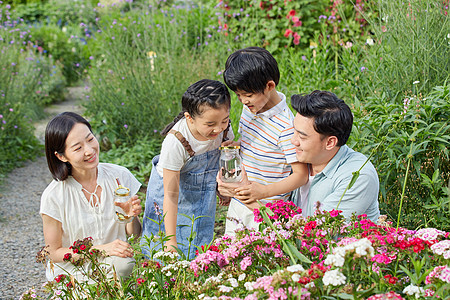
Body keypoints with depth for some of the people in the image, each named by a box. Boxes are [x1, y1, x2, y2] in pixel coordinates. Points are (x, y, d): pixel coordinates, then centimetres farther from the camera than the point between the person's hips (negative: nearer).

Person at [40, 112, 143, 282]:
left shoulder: (120, 176, -7)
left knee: (125, 264, -30)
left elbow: (133, 235, 5)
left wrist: (131, 217, -20)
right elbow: (55, 253, -7)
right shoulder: (53, 196, -16)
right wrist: (101, 249, -20)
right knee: (121, 265, -32)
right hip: (70, 273, -5)